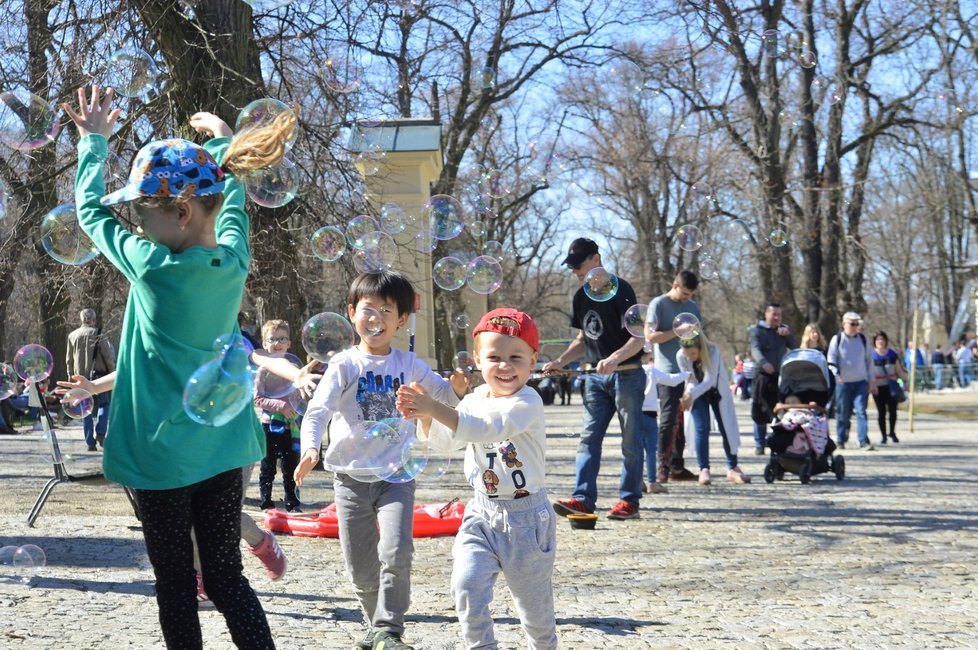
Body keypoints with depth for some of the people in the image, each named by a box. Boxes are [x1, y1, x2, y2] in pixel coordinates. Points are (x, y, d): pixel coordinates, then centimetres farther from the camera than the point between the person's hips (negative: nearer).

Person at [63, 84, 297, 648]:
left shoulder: (152, 267, -15)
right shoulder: (234, 261, -2)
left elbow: (91, 210, 2)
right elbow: (231, 201, 20)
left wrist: (94, 141, 17)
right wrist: (222, 143, 37)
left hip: (162, 450, -5)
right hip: (223, 446, 5)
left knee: (176, 586, 6)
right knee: (227, 578, 8)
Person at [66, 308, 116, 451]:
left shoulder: (72, 336, 7)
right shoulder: (98, 335, -6)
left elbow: (69, 360, 13)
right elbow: (109, 356, -9)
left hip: (81, 378, 3)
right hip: (98, 376, -3)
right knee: (104, 403, 12)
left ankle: (90, 443, 5)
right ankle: (100, 432, -8)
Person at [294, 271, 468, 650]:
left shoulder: (408, 364, 4)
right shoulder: (344, 365, -3)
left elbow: (442, 396, 14)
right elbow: (318, 410, -13)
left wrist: (457, 388, -10)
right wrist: (310, 450, -31)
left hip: (396, 474, 0)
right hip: (352, 477, 0)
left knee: (395, 552, -19)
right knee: (360, 566, 7)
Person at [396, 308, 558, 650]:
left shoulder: (527, 403, -19)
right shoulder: (475, 399, 4)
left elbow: (485, 429, -33)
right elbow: (445, 439, 6)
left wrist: (436, 409, -43)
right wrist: (425, 416, -15)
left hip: (525, 517, -5)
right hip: (482, 511, 5)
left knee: (534, 602, 10)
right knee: (466, 585, -14)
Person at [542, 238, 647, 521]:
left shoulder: (619, 290, -12)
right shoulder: (581, 297, 11)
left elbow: (638, 337, -18)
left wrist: (614, 359, -33)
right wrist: (560, 362, 5)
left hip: (626, 375, -7)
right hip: (596, 377, 7)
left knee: (630, 439, 0)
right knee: (589, 437, -1)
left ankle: (629, 500, 5)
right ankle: (583, 498, -4)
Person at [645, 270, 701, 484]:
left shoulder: (692, 306, 16)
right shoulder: (658, 304, -4)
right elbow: (650, 336, -12)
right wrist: (678, 332, -17)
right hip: (668, 371, -6)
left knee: (682, 419, 8)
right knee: (668, 419, -8)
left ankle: (677, 467, 14)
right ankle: (662, 467, -6)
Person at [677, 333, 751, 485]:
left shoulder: (713, 352, -32)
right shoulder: (681, 357, -24)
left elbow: (709, 380, -36)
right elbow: (690, 380, -16)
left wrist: (691, 394, -48)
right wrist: (687, 395, -37)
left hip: (718, 391, -1)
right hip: (698, 394, 1)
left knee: (726, 427, 0)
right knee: (701, 429, -9)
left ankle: (732, 468, 9)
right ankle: (704, 469, -6)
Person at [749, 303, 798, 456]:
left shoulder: (784, 330, 14)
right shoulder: (757, 331, 0)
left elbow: (795, 347, 6)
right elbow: (755, 349, -17)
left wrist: (788, 335, -13)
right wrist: (764, 363, -37)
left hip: (780, 376, 3)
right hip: (763, 376, -3)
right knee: (760, 413, -1)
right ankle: (759, 445, 9)